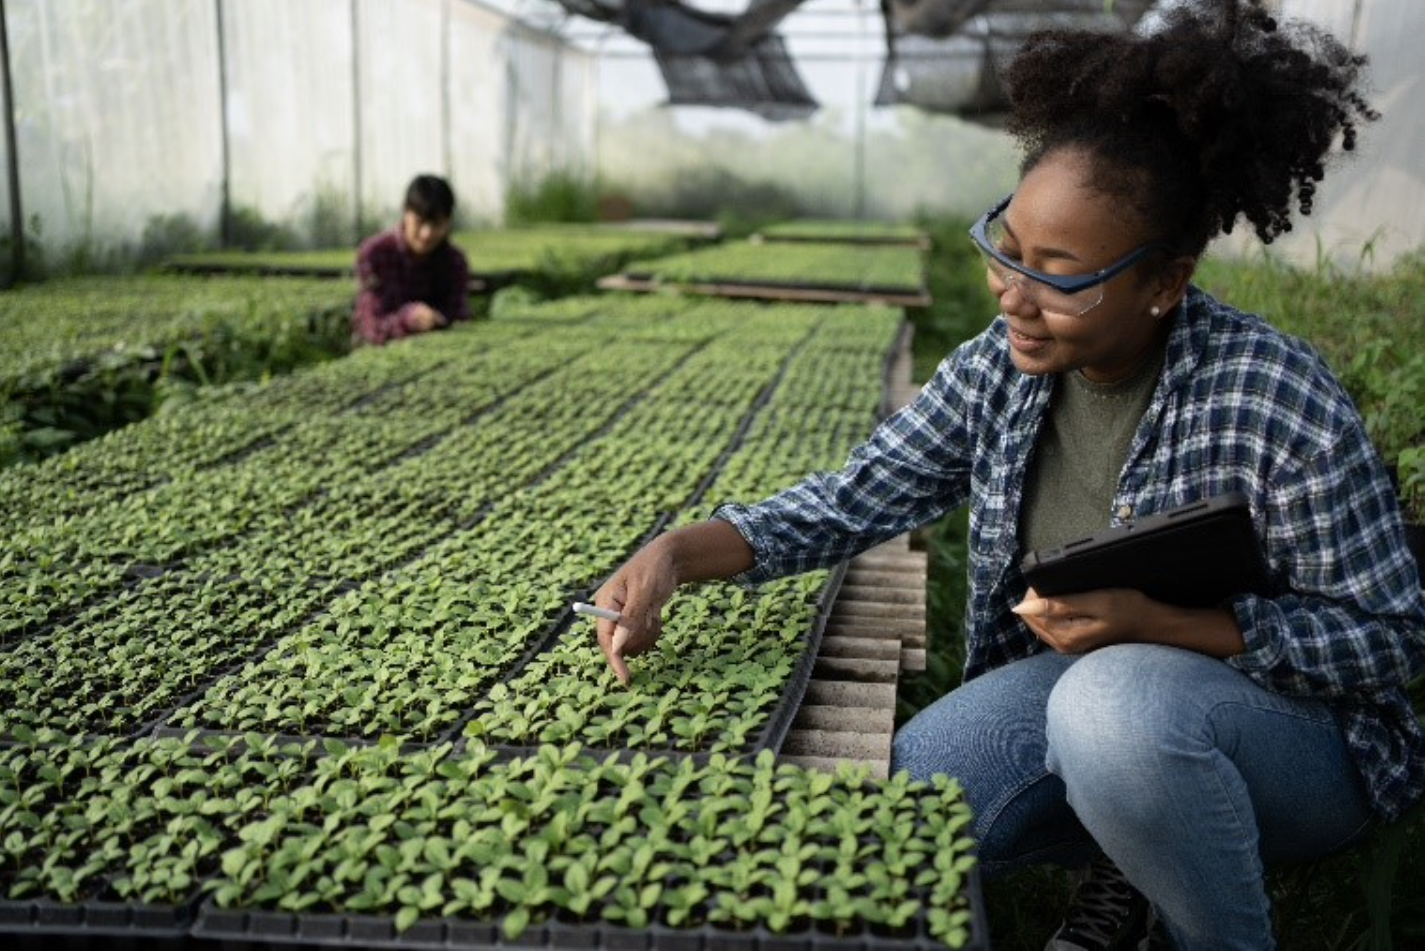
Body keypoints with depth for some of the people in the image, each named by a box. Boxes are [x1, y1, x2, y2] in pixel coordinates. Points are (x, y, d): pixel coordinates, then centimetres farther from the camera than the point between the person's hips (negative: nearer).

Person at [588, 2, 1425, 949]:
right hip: (1081, 685, 5)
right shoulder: (1002, 367, -8)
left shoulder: (1277, 402, -24)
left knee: (1117, 701, -38)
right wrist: (677, 554, -20)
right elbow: (856, 496, -5)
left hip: (1293, 721, -4)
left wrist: (1155, 620, -30)